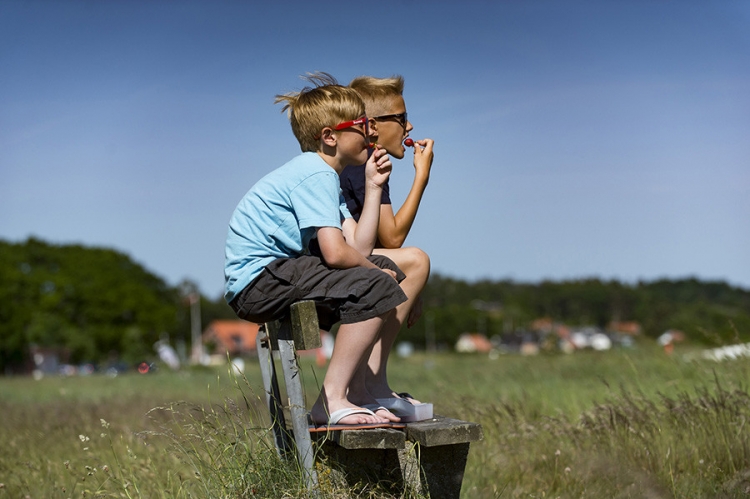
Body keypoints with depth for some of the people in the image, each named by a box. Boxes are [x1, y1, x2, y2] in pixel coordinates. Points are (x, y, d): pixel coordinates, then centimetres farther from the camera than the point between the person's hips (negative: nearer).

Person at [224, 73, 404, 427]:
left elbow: (358, 246, 6)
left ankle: (358, 387, 14)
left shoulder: (325, 176, 18)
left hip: (275, 272, 11)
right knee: (376, 287, -23)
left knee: (383, 268, 18)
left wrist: (373, 186, 10)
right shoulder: (316, 175, -14)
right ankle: (332, 400, -19)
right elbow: (335, 252, -24)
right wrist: (375, 270, -6)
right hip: (257, 282, -11)